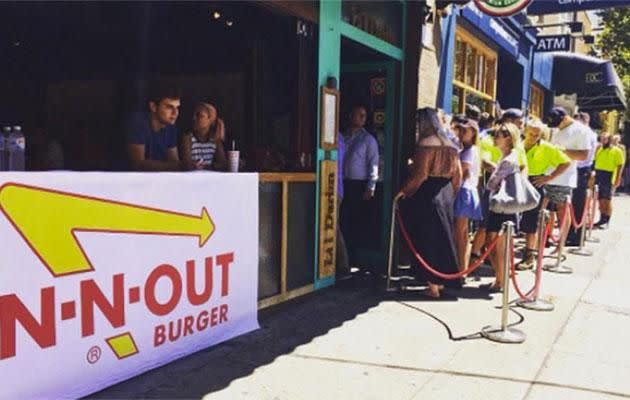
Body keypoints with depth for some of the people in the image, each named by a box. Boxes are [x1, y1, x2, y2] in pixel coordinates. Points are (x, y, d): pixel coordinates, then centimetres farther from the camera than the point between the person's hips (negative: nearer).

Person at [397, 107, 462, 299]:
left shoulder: (425, 144, -12)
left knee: (427, 240, 0)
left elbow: (419, 174, -17)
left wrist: (404, 190, -6)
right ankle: (442, 280, 24)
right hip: (445, 195, 7)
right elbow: (457, 176, 11)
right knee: (442, 238, 15)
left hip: (426, 196, -7)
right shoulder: (450, 146, 11)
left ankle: (433, 286, 3)